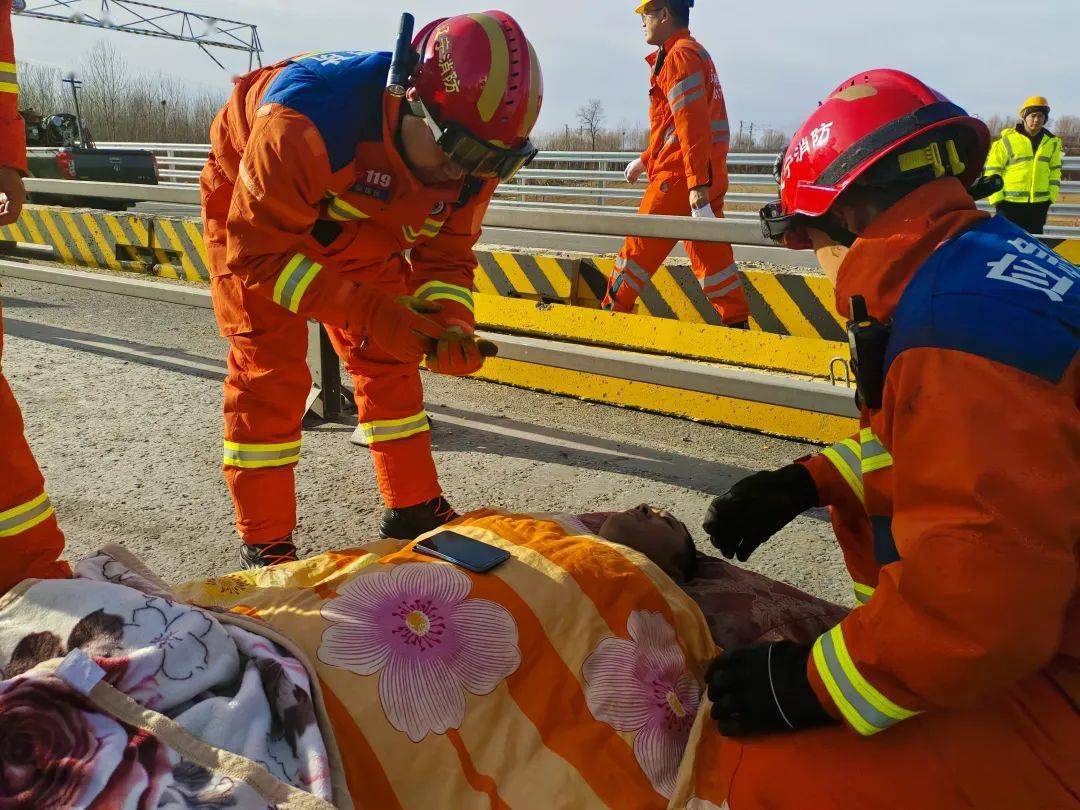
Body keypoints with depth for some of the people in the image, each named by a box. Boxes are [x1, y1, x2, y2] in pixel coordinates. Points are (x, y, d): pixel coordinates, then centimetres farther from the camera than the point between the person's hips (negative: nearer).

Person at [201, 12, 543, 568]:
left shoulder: (470, 153, -23)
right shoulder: (309, 118, -42)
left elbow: (446, 256, -10)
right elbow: (257, 252, -36)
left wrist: (449, 324, -32)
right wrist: (372, 311, -44)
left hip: (360, 227, 5)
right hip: (253, 211, -5)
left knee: (387, 363, 3)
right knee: (268, 372, -11)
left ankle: (414, 509, 18)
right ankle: (265, 546, 3)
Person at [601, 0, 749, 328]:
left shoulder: (679, 56, -9)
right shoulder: (696, 53, 21)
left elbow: (691, 125, -19)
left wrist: (698, 185, -25)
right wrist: (645, 160, 31)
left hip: (680, 178, -9)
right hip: (710, 176, 9)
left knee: (640, 248, 1)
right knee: (711, 253, 8)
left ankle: (610, 312, 12)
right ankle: (737, 323, 9)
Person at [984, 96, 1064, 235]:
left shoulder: (1052, 142, 9)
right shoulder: (1008, 139, -6)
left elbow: (1055, 170, 18)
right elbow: (992, 169, -5)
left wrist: (1052, 195, 10)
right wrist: (997, 197, -9)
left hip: (1040, 203, 5)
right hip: (1010, 202, -4)